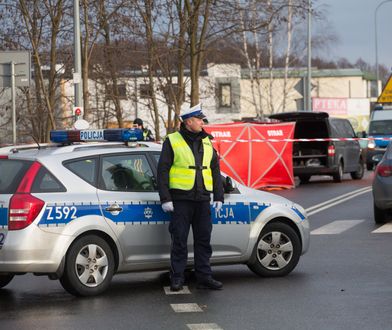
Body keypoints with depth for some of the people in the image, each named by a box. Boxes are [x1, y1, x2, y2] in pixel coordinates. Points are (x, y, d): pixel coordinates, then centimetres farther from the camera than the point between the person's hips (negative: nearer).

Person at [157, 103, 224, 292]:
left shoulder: (206, 142, 14)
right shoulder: (172, 141, 0)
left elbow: (215, 170, 18)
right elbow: (162, 171, -3)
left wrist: (218, 196, 10)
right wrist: (165, 198, -10)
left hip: (202, 200, 5)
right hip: (181, 200, -5)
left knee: (203, 240, 6)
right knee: (179, 241, -1)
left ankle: (204, 277, 12)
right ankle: (177, 278, 5)